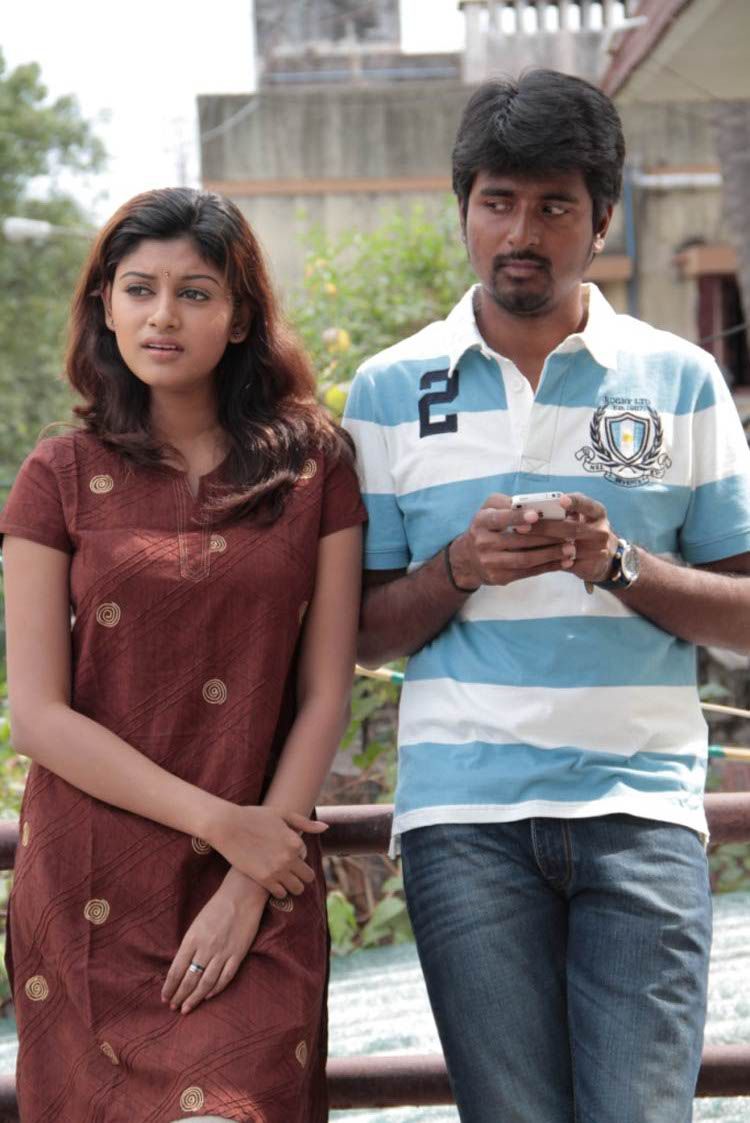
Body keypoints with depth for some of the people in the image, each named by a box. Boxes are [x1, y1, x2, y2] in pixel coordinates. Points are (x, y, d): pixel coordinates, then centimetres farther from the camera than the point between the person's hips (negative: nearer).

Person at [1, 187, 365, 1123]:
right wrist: (219, 822, -10)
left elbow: (324, 695, 1)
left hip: (265, 885, 0)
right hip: (91, 893, 1)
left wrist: (247, 889, -7)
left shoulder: (313, 468, 4)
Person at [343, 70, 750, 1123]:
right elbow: (364, 632, 9)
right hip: (465, 813, 0)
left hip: (640, 807, 0)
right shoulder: (390, 389, 8)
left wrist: (621, 564, -11)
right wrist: (463, 567, -10)